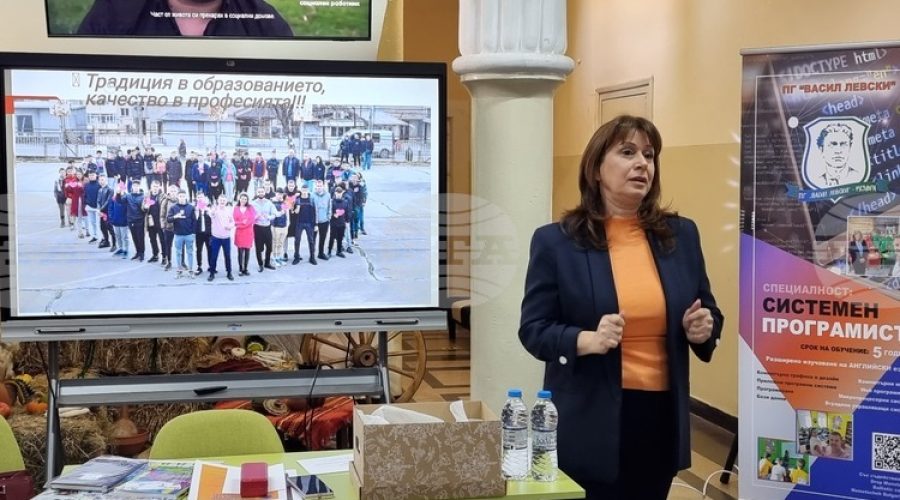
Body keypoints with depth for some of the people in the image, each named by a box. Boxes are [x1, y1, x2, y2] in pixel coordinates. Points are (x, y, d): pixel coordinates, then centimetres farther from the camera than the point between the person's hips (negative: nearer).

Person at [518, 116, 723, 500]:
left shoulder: (682, 235, 6)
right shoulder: (555, 241, -4)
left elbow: (709, 314, 15)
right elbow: (533, 330, -5)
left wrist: (702, 329, -8)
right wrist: (588, 340, -22)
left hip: (661, 415, 4)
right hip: (590, 422, -3)